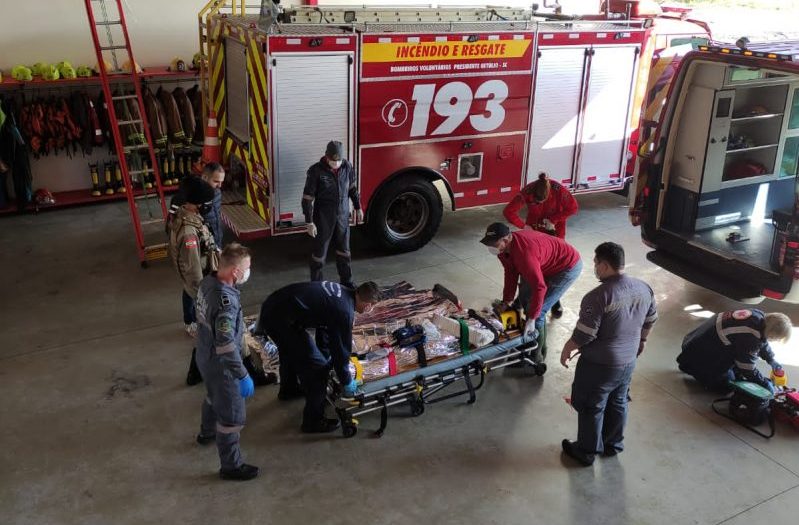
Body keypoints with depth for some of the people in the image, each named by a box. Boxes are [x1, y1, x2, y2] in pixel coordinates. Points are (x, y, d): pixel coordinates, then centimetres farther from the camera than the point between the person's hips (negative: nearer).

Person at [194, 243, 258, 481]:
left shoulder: (207, 282, -9)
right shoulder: (226, 302, -36)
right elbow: (226, 347, -31)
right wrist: (243, 376, -22)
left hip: (205, 356, 9)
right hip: (220, 365, -9)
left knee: (214, 397, 34)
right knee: (232, 416, 10)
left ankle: (207, 432, 60)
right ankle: (231, 466, 28)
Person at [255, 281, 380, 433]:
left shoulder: (342, 292, 10)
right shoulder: (345, 312, -17)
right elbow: (340, 348, -9)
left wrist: (325, 356, 31)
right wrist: (347, 382, 6)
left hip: (270, 308, 10)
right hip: (282, 320, -10)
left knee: (290, 351, 35)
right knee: (317, 366, -1)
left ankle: (288, 390, 62)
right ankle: (313, 421, 13)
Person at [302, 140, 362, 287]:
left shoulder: (347, 167, -5)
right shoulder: (316, 171, -18)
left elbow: (352, 187, 11)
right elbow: (307, 198, -15)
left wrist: (358, 208, 14)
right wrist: (310, 222, -16)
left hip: (343, 216, 4)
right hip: (323, 218, -4)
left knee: (344, 250, 15)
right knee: (320, 252, 7)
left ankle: (346, 281, 31)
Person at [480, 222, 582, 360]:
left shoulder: (524, 252, -39)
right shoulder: (504, 247, -13)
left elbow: (539, 287, -36)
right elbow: (510, 273, 0)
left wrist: (531, 319, -32)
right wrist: (507, 301, -1)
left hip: (568, 267, -9)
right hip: (546, 264, 9)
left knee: (538, 311, -12)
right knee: (524, 298, 16)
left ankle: (537, 353, 6)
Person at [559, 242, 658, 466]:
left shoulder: (597, 297, -28)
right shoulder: (644, 288, -6)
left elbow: (583, 335, -23)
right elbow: (650, 320, 9)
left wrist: (566, 350, -5)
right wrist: (641, 341, 26)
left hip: (599, 365, -7)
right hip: (629, 361, 7)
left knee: (591, 408, 13)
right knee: (618, 403, 26)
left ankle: (586, 451, 30)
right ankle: (613, 444, 44)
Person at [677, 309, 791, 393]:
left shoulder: (759, 315, -9)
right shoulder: (750, 338, -35)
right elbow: (747, 369, -20)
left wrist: (771, 360, 19)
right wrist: (765, 383, -7)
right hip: (701, 355, -9)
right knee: (727, 383, 3)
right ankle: (690, 367, 12)